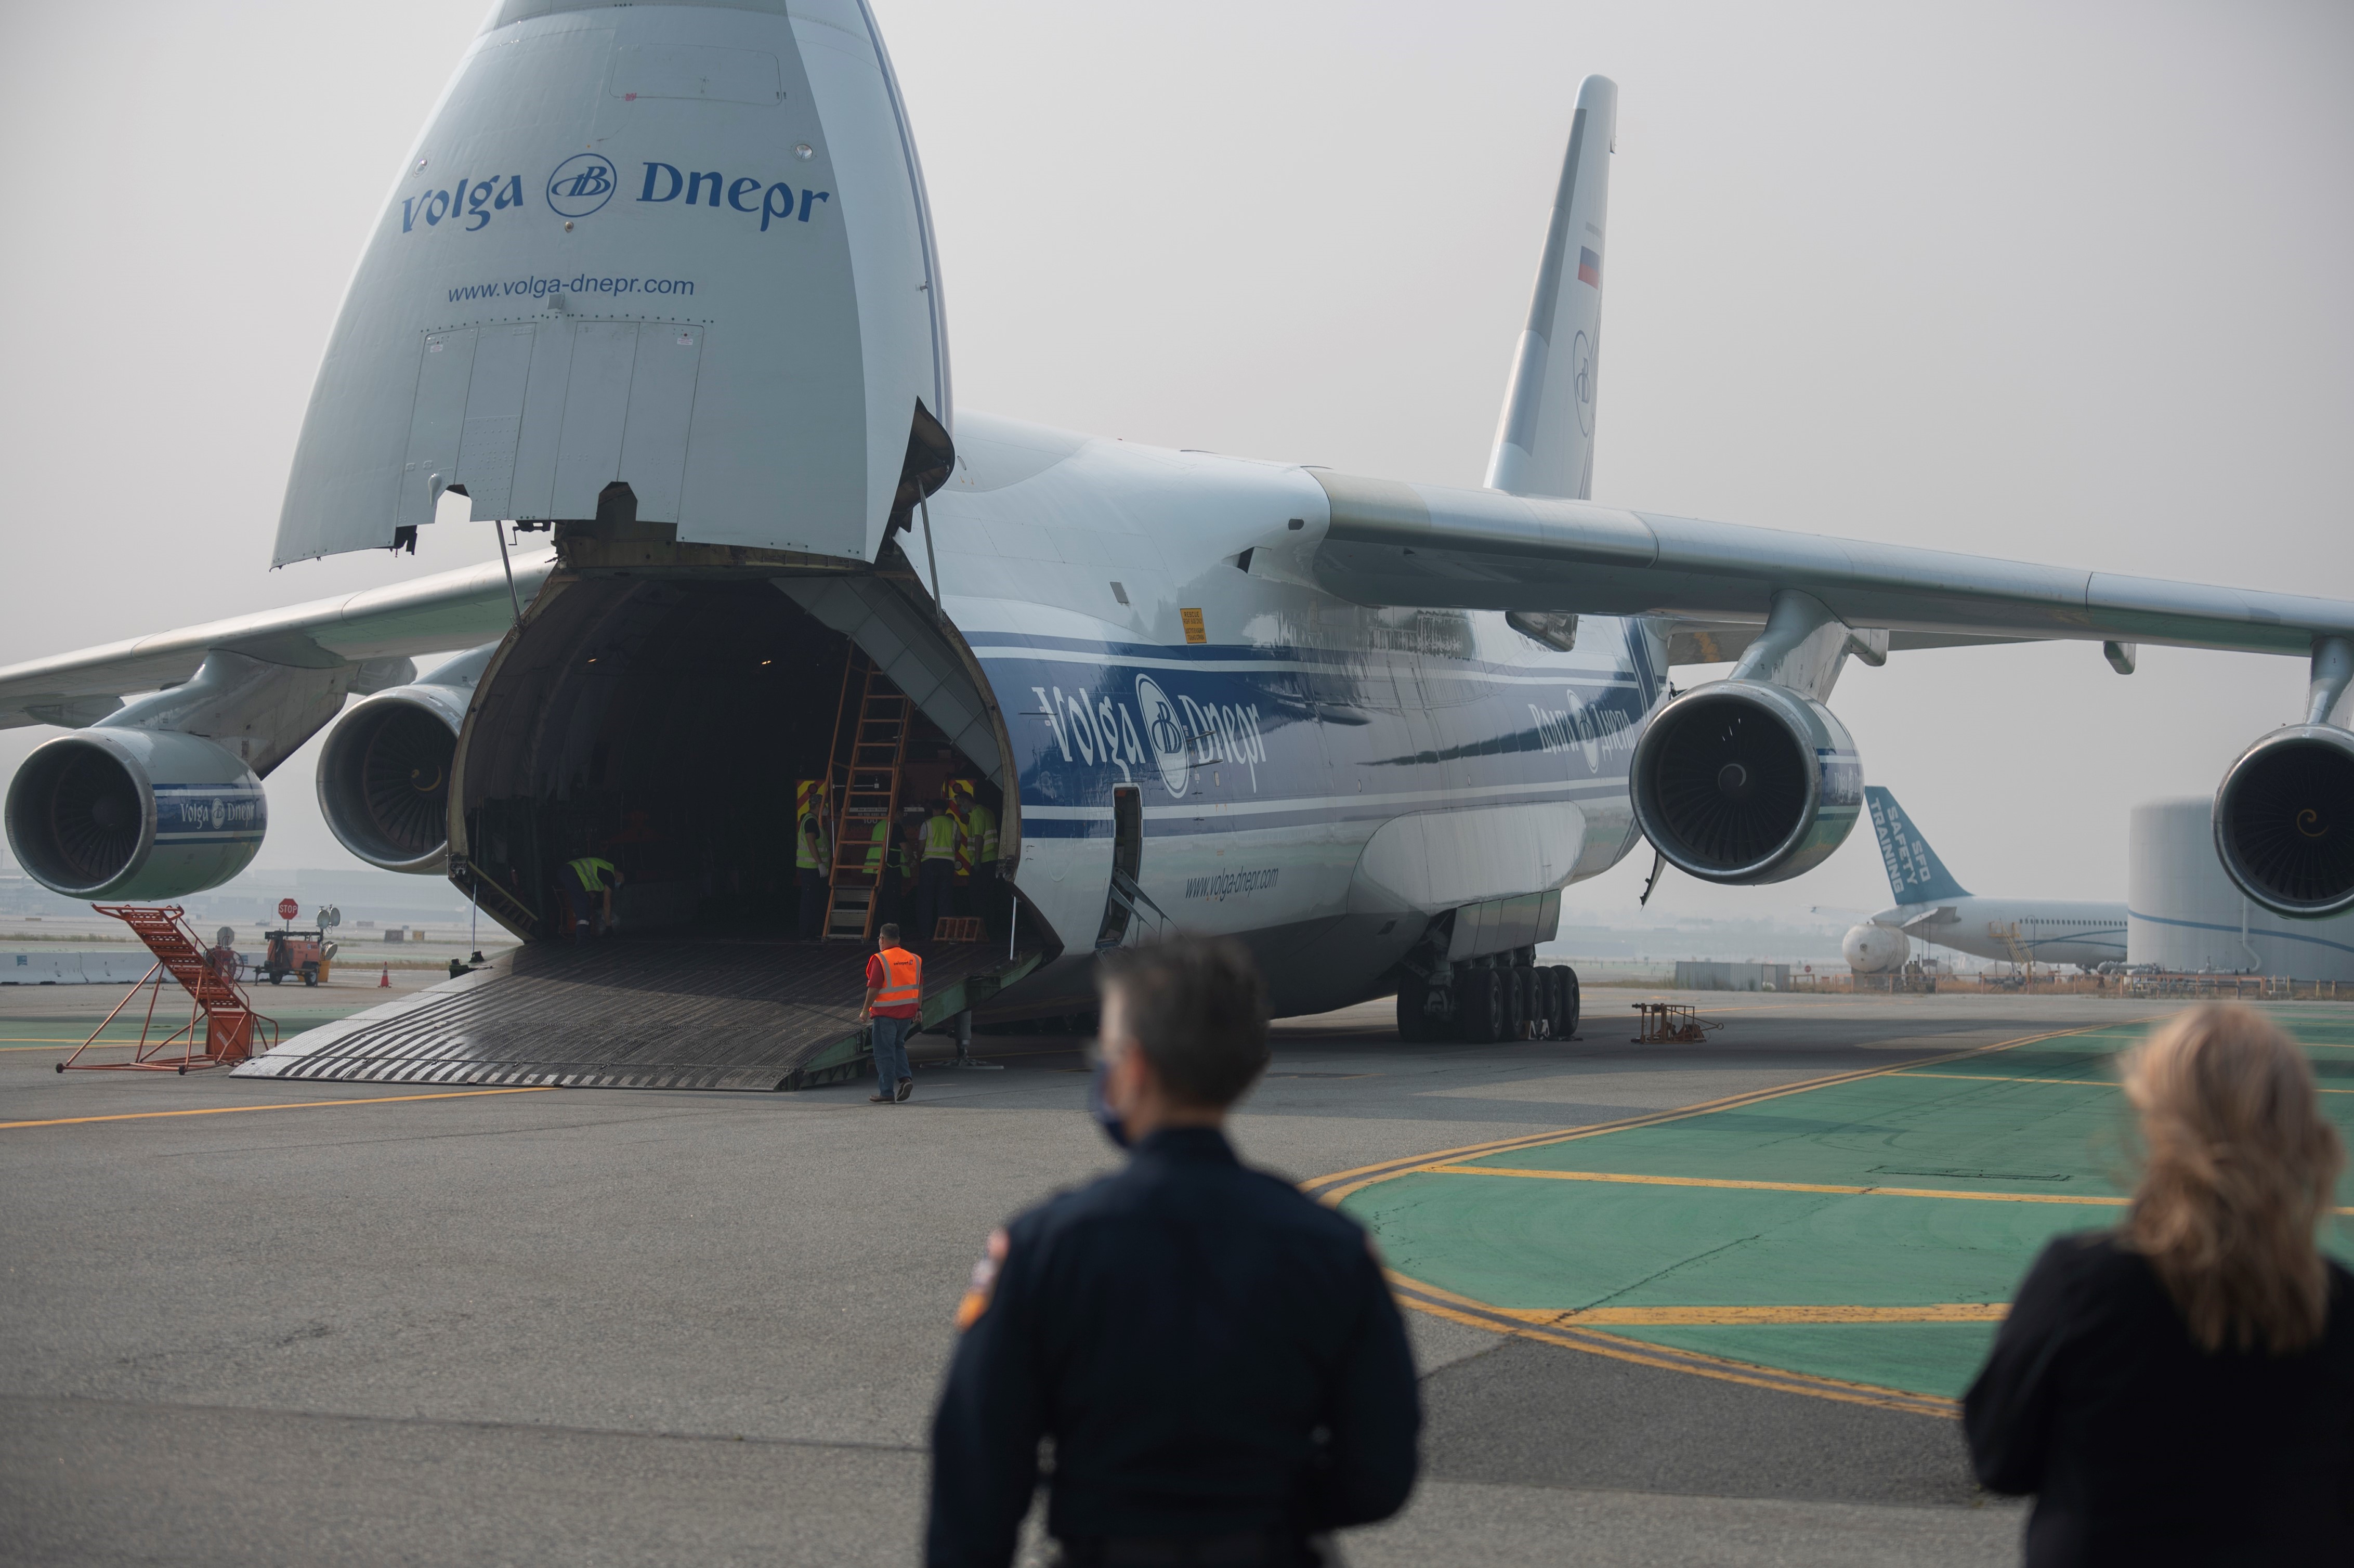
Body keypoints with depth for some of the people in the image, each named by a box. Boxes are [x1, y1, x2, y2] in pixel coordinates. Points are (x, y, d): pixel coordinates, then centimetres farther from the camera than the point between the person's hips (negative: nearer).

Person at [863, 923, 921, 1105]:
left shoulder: (880, 960, -12)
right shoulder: (913, 959, 7)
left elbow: (874, 988, -15)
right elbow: (919, 986, 10)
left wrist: (865, 1010, -6)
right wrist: (918, 1009, 17)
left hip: (886, 1013, -6)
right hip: (907, 1012, 6)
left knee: (884, 1052, 2)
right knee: (898, 1046, 23)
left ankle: (887, 1093, 3)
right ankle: (905, 1078, 4)